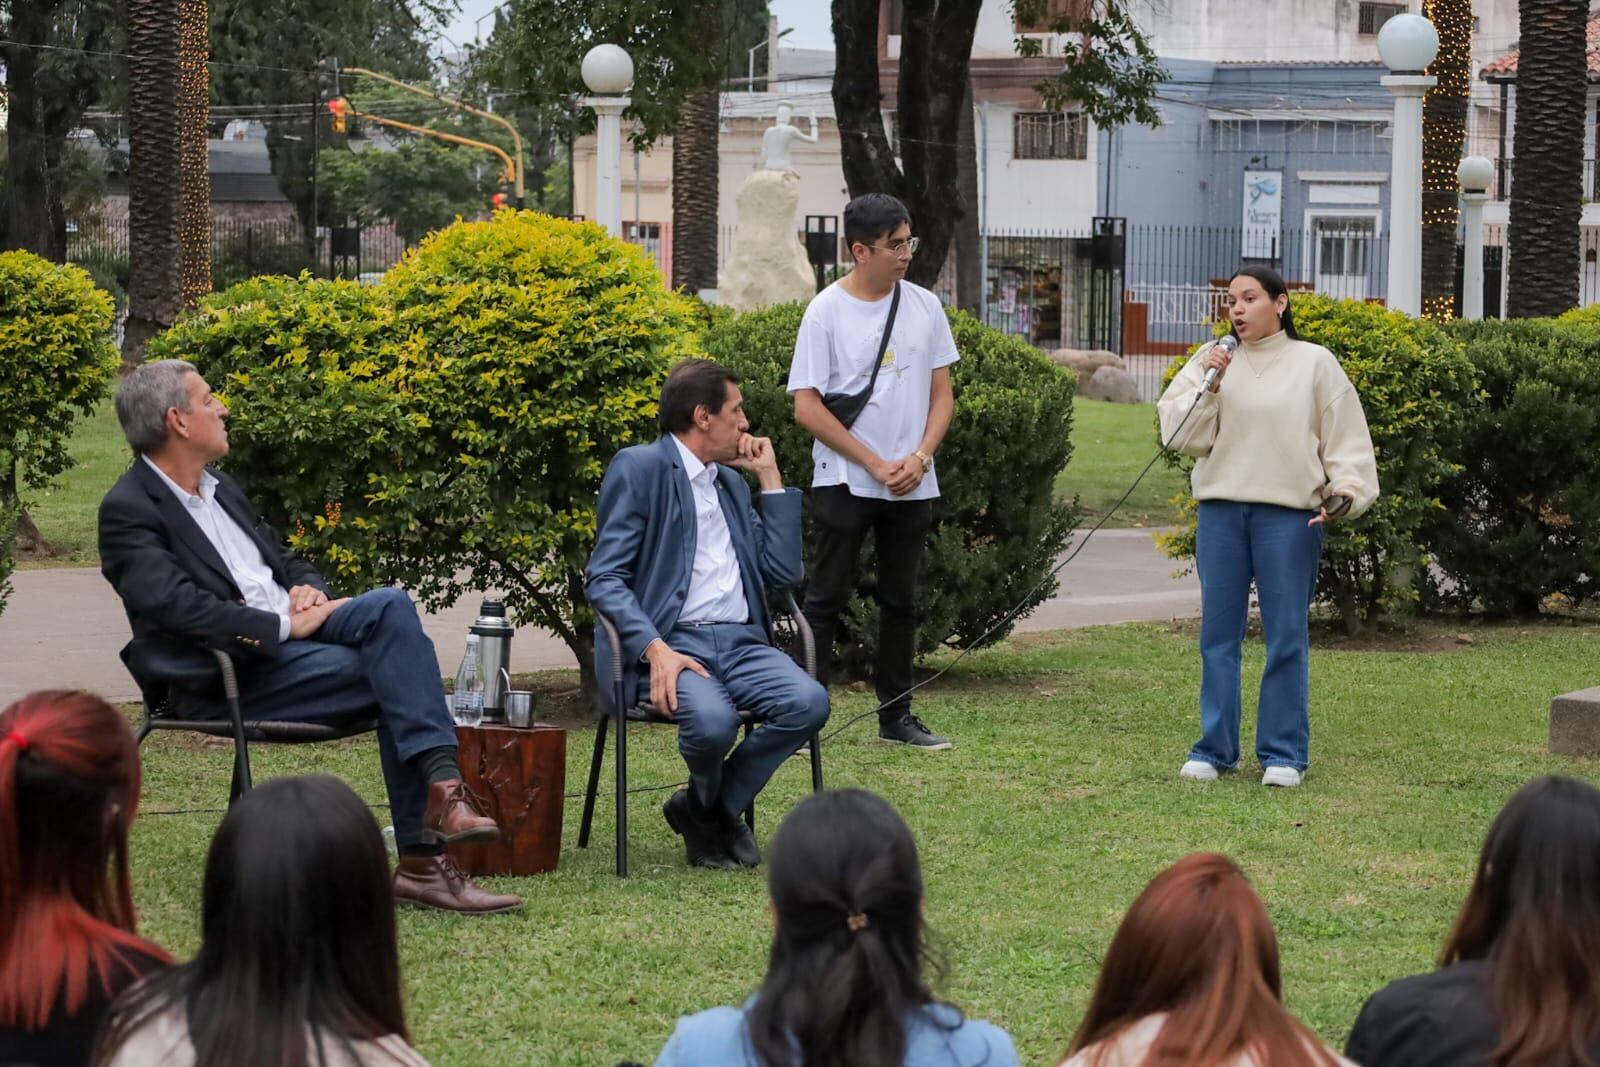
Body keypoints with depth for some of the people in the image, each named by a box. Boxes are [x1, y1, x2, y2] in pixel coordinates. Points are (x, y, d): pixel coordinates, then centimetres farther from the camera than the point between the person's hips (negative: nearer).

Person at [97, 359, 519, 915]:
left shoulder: (219, 489, 20)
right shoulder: (128, 511, -7)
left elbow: (285, 557, 27)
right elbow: (178, 606, -20)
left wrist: (308, 589, 3)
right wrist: (285, 626, -20)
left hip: (291, 631, 8)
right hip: (232, 673, -8)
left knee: (390, 606, -19)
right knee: (399, 682, -21)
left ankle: (442, 786, -24)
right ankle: (420, 862, -19)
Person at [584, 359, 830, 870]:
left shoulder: (731, 482, 25)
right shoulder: (639, 468, 2)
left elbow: (783, 572, 17)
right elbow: (603, 578, -7)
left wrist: (769, 477, 15)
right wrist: (655, 649, -22)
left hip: (740, 642, 6)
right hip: (670, 642, -6)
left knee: (808, 701, -25)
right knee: (713, 719, -36)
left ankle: (711, 810, -3)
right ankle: (706, 801, 1)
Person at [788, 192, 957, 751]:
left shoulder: (924, 306, 7)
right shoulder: (827, 312, -7)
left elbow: (941, 395, 11)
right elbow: (807, 407, -10)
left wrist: (919, 457, -6)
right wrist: (875, 465, -11)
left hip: (913, 487, 5)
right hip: (844, 483, -5)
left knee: (901, 600, 11)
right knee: (826, 599, -5)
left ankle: (897, 715, 19)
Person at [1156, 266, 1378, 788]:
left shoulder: (1314, 363, 3)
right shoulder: (1213, 361, 8)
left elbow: (1345, 437, 4)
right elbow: (1182, 436, 2)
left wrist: (1346, 490, -10)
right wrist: (1205, 387, -10)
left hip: (1289, 514, -2)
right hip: (1221, 512, 2)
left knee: (1287, 636, 1)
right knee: (1218, 632, 7)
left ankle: (1284, 752, 9)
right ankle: (1215, 748, 15)